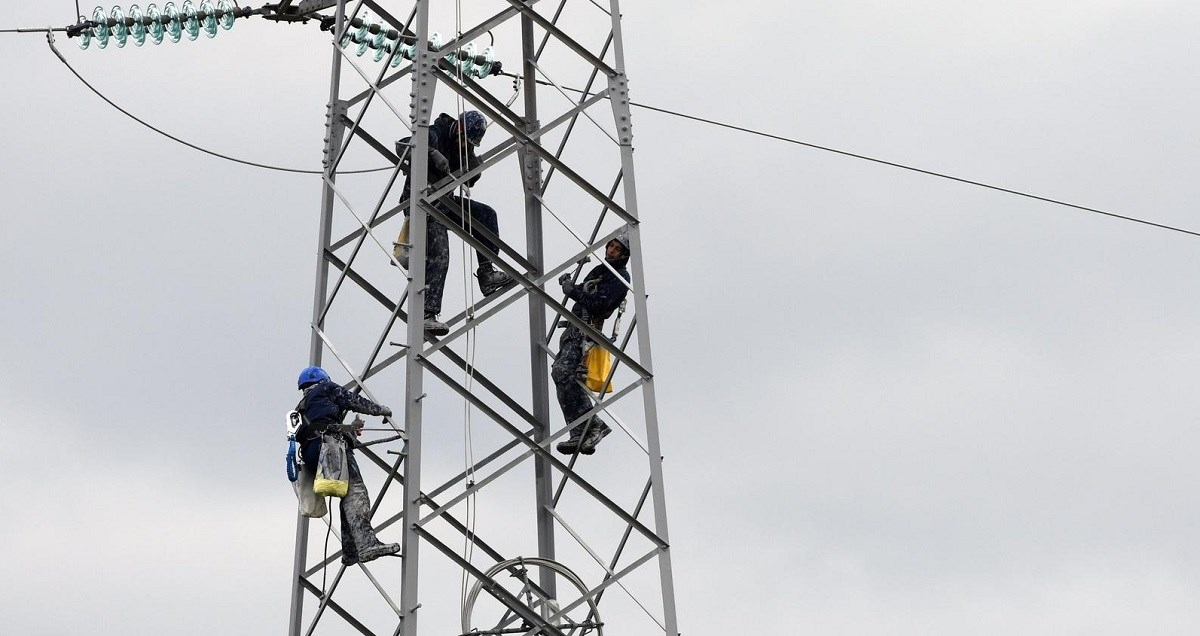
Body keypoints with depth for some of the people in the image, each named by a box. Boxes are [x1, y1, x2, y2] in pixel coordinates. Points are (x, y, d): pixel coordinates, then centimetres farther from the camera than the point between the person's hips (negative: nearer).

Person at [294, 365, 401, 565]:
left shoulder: (301, 408, 38)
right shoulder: (326, 388, 20)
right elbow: (354, 401, 12)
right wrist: (380, 410, 25)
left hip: (311, 455, 8)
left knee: (349, 496, 7)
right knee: (356, 491, -19)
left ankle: (350, 551, -2)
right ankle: (367, 544, -35)